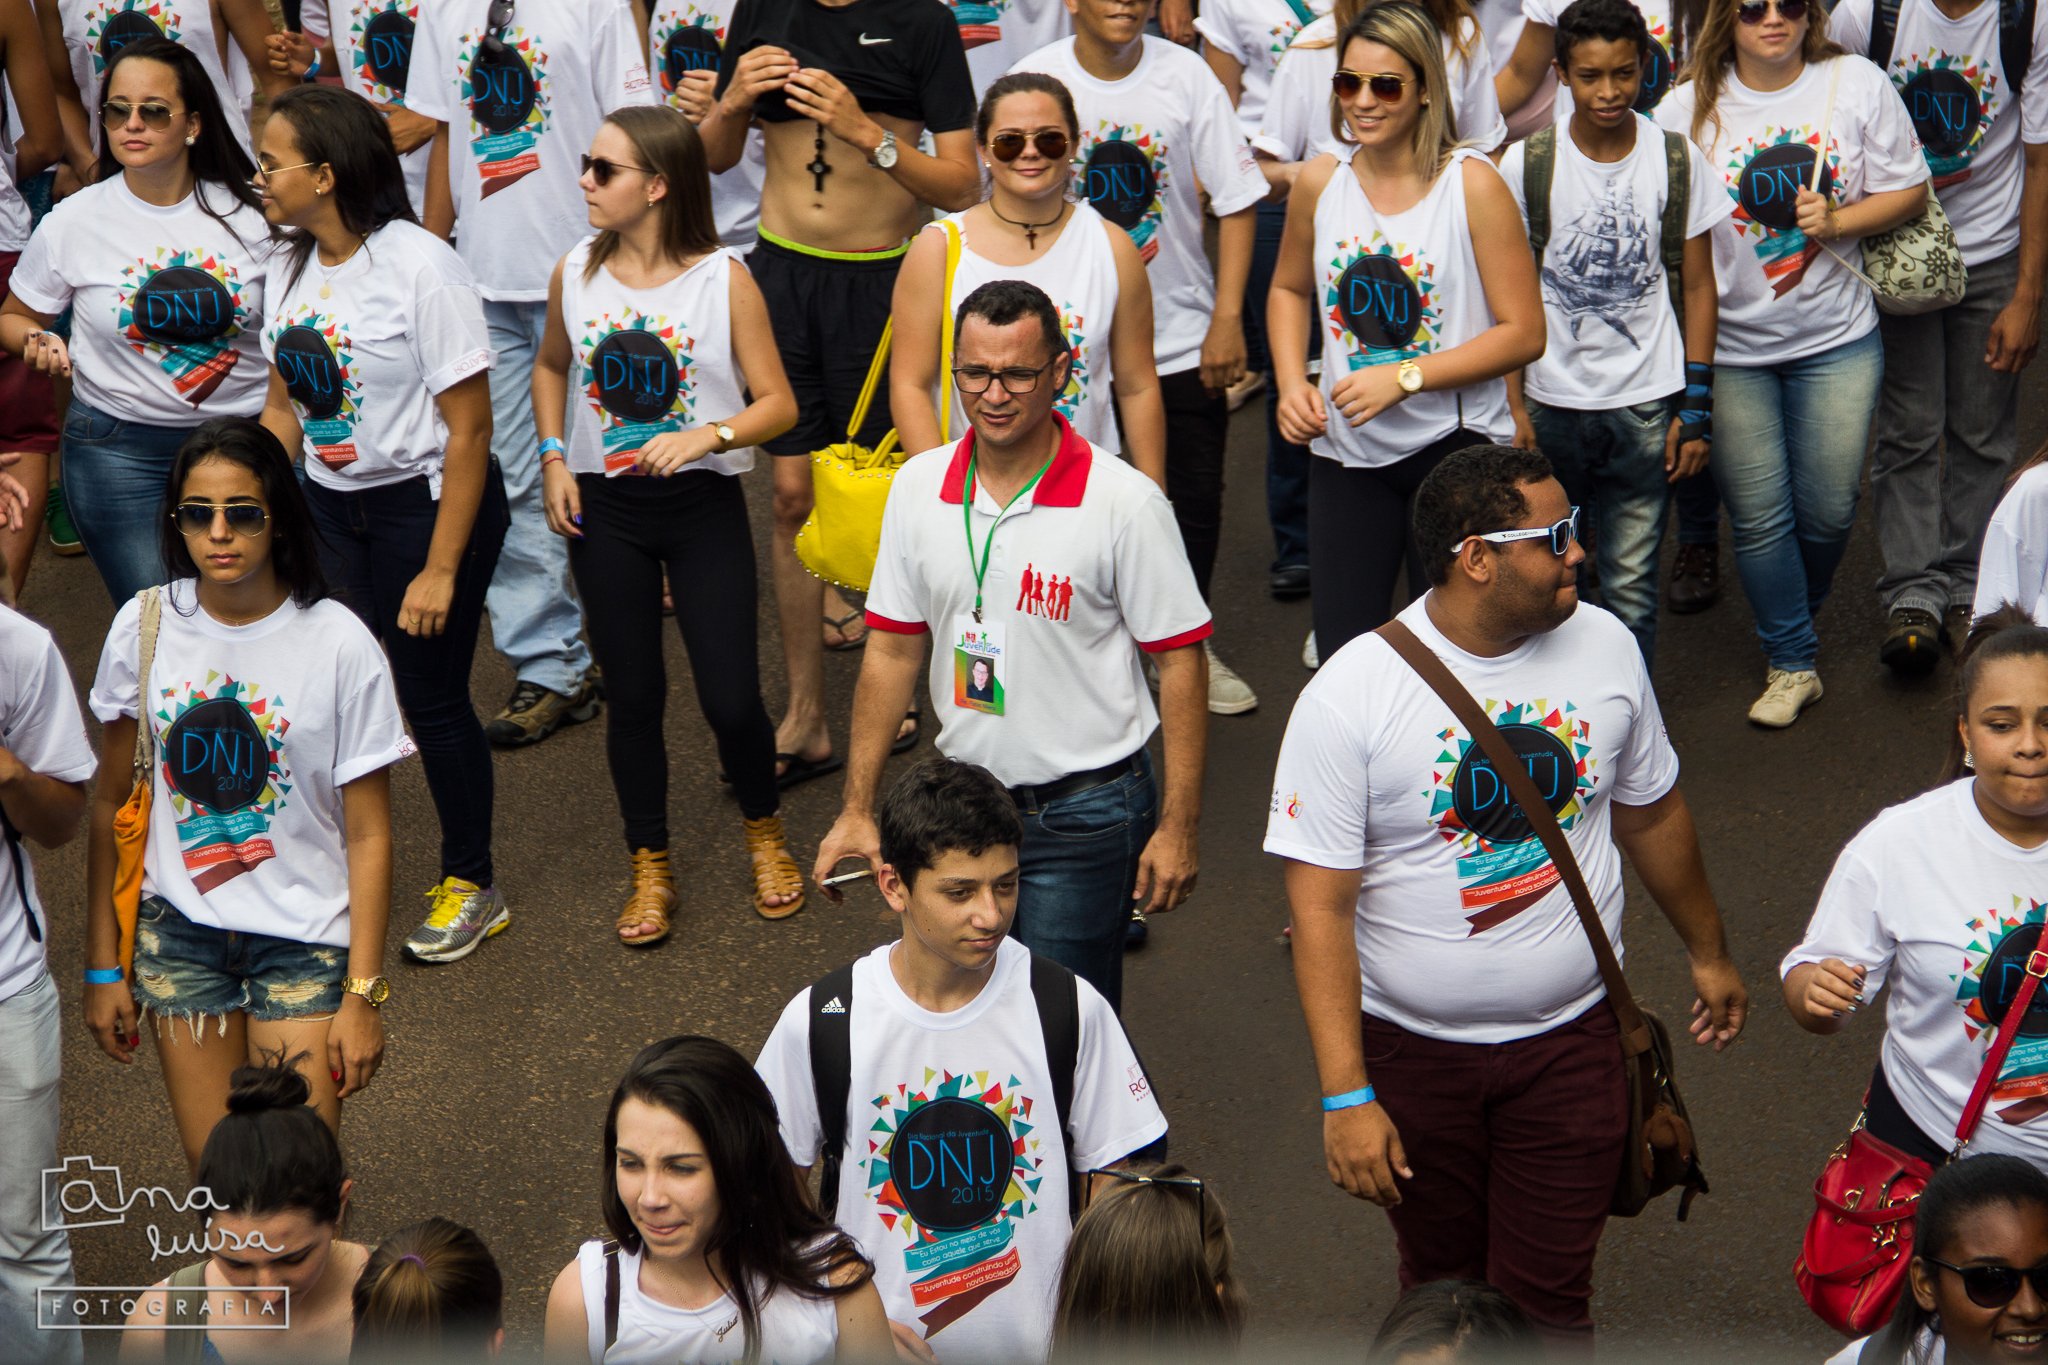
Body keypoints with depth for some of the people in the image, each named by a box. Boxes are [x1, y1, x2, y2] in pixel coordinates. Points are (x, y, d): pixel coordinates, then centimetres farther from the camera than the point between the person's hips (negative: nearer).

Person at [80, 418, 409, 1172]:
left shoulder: (338, 643, -13)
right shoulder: (144, 628, -4)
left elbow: (368, 835, -9)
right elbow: (110, 803, 4)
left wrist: (362, 994, -10)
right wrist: (101, 965, 4)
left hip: (304, 937, -2)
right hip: (179, 931, 2)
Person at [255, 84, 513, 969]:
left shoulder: (420, 266, -18)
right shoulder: (291, 267, 3)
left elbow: (468, 429, -17)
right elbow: (283, 408, 13)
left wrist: (440, 570, -16)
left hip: (428, 500, -6)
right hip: (330, 505, 6)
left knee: (430, 694, 2)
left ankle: (470, 888, 22)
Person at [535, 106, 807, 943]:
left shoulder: (724, 280, -10)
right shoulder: (576, 274, 0)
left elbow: (778, 404, -8)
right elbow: (550, 367, 18)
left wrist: (707, 437, -25)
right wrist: (554, 459, 6)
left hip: (703, 506, -3)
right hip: (604, 508, 3)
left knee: (730, 696, -3)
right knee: (633, 695, 8)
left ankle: (764, 830, 27)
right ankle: (650, 870, 24)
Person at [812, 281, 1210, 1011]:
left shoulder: (1123, 501, -14)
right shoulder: (918, 487, 0)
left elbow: (1178, 660, -10)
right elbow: (893, 650, 7)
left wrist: (1176, 826, -12)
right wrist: (857, 809, 7)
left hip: (1084, 812, -5)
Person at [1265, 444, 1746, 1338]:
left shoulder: (1603, 646, -4)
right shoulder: (1351, 694, -17)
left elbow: (1650, 811, 13)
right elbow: (1319, 906, -17)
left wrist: (1707, 951, 24)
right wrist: (1344, 1094, -20)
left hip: (1571, 1039, 2)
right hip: (1412, 1050, -2)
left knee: (1546, 1301, 2)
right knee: (1440, 1285, 17)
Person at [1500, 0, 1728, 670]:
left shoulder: (1678, 161, -1)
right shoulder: (1526, 165, -3)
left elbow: (1699, 287, 5)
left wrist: (1697, 405, 1)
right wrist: (1509, 408, -4)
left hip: (1646, 407, 0)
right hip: (1550, 404, 0)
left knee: (1630, 585, 3)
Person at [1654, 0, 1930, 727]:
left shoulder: (1858, 84, -3)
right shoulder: (1688, 108, -6)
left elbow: (1907, 190, 3)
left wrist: (1837, 221, -15)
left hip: (1836, 339, 1)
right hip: (1729, 347, -1)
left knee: (1829, 509, 6)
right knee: (1759, 516, 2)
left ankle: (1796, 616, 37)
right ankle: (1791, 662, 18)